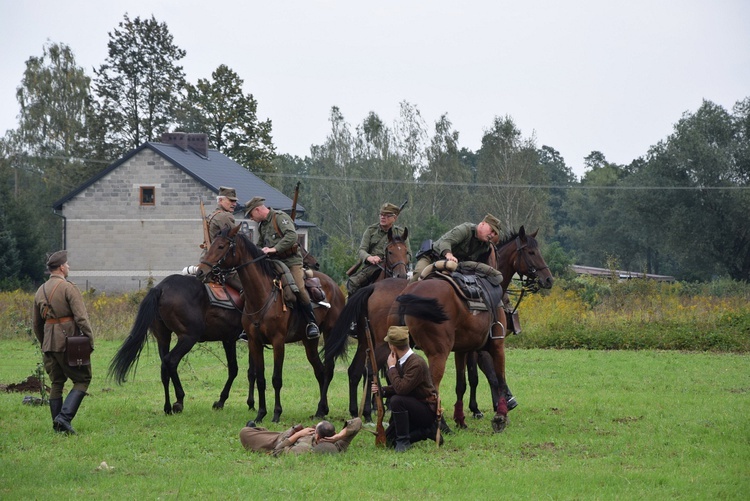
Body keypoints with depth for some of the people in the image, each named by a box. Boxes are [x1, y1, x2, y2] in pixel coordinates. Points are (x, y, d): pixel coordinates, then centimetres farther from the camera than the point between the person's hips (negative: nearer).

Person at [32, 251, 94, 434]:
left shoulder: (40, 291, 13)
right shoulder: (69, 288, -10)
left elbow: (36, 323, 19)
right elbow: (81, 318, -17)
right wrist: (90, 341, -12)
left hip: (49, 345, 7)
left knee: (56, 383, 14)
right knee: (82, 379, 1)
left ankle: (58, 423, 13)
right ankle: (64, 416, -13)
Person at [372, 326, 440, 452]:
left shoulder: (417, 363, -25)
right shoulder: (400, 362, 3)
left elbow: (401, 388, -33)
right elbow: (397, 388, 11)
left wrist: (391, 367, -22)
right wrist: (381, 390, -8)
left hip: (427, 411, -9)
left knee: (396, 400, -32)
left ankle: (403, 441, -20)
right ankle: (427, 431, 11)